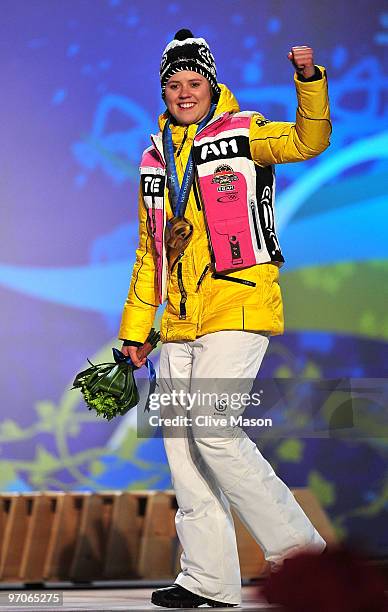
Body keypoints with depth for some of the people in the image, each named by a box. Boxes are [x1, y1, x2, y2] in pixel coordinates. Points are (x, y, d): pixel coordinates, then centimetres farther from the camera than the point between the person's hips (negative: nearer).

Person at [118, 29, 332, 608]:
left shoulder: (242, 133, 1)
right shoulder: (155, 161, 18)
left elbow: (309, 141, -17)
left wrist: (309, 80, -33)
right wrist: (134, 328, 20)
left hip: (238, 309, -7)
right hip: (180, 322, 7)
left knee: (213, 431, -17)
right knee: (181, 443, 4)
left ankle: (293, 539, -1)